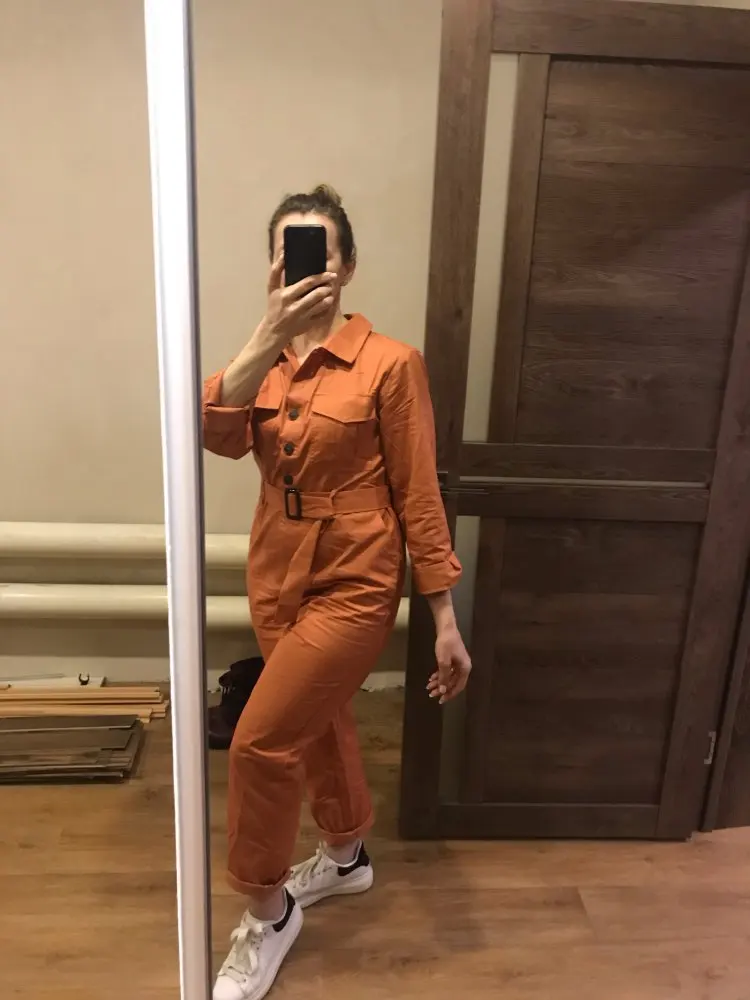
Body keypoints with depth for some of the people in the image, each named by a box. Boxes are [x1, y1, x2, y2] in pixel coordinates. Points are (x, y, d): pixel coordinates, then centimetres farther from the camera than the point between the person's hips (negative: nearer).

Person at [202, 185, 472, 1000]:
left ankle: (267, 913, 24)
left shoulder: (388, 363, -12)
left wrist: (446, 619, -10)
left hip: (352, 586, -6)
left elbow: (418, 495, -11)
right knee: (319, 724, 22)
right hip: (275, 580, 6)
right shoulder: (264, 361, 3)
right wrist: (269, 337, -30)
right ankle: (346, 858, 50)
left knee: (260, 743, -5)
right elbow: (220, 438, -17)